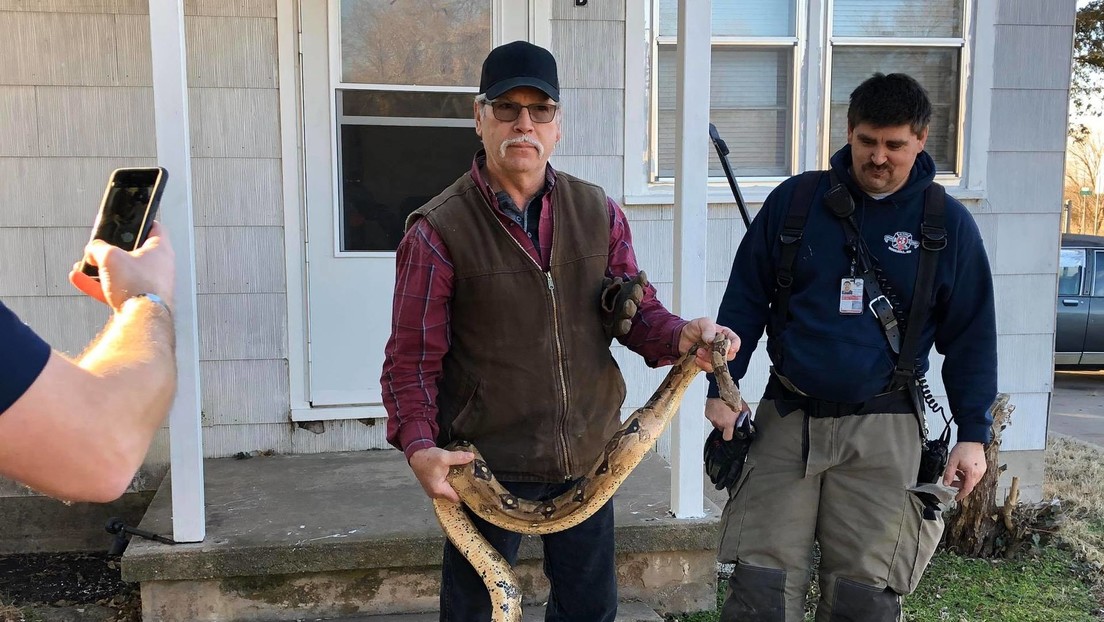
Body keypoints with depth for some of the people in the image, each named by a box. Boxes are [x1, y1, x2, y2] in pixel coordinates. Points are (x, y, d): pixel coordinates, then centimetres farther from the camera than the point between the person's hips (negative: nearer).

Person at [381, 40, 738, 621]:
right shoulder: (438, 230, -12)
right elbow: (412, 358, -11)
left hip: (590, 458, 4)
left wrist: (681, 337, -20)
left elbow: (637, 311, 2)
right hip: (485, 466, -3)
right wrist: (420, 445, -26)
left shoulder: (600, 213, 0)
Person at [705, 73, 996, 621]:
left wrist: (973, 433, 3)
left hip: (883, 429, 0)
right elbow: (745, 299, 6)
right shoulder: (794, 199, 2)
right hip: (786, 417, 1)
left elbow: (970, 337, 6)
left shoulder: (948, 223, 1)